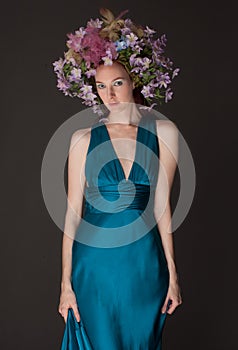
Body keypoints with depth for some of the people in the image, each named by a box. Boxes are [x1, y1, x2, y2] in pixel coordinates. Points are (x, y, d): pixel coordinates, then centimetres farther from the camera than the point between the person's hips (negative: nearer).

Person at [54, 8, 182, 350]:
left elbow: (161, 205, 1)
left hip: (145, 261, 1)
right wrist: (66, 282, -3)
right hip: (95, 261, 0)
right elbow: (72, 213, -1)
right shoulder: (84, 139, -2)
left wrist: (172, 273, 0)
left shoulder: (163, 132, -1)